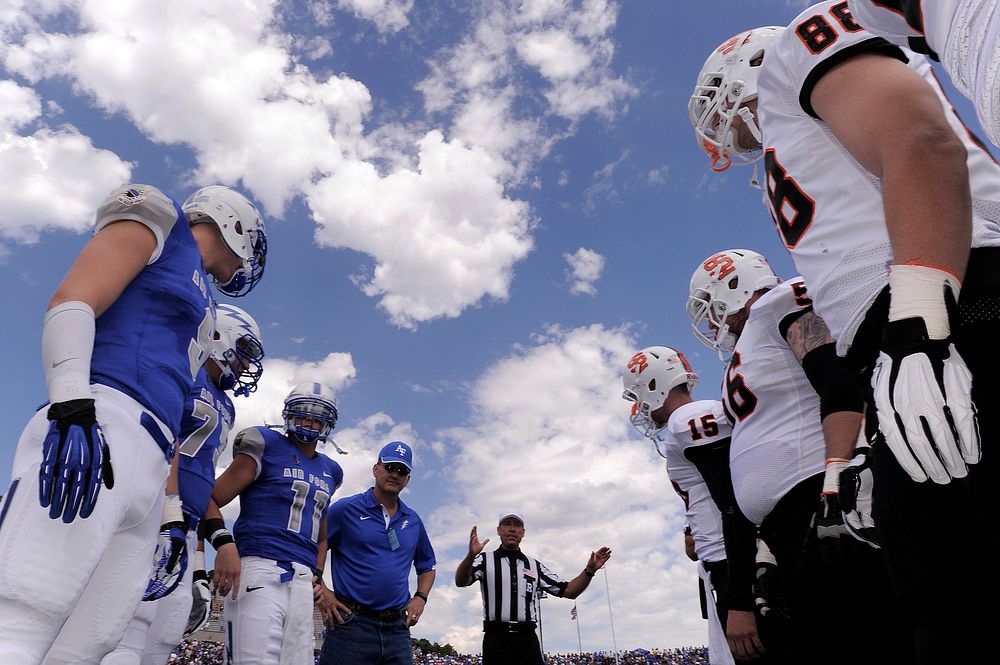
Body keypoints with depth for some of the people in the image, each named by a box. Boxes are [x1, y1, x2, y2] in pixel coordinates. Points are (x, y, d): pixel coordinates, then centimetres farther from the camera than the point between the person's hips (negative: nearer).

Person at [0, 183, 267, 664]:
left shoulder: (198, 300, 32)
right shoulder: (159, 227, 11)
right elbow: (71, 302, -6)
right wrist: (73, 408, -21)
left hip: (149, 470, 9)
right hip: (105, 421, -9)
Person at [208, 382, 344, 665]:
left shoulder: (329, 472, 21)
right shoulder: (267, 448, 3)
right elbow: (210, 500, -3)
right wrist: (224, 543, -18)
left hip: (302, 583, 7)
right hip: (260, 569, -6)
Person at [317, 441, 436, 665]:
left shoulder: (413, 521, 13)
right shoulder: (346, 509, -1)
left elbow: (427, 566, 25)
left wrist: (420, 598, 10)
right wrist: (322, 591, -8)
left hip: (398, 628, 4)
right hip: (351, 624, -4)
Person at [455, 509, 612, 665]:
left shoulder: (535, 566, 15)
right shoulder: (485, 559, 4)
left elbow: (568, 591, 14)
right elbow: (461, 582, -15)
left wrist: (589, 570, -2)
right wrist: (470, 556, -35)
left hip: (527, 640, 3)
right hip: (496, 639, -3)